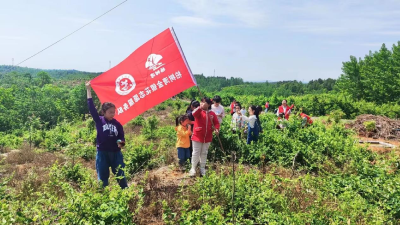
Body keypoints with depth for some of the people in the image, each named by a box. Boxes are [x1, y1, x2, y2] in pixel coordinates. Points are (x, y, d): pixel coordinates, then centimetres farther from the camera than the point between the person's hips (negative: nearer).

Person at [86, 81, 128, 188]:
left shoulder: (117, 124, 2)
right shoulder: (99, 120, -2)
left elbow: (122, 137, 7)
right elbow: (91, 107, -8)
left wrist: (121, 142, -17)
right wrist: (89, 90, -10)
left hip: (116, 153, 1)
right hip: (102, 153, -1)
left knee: (121, 176, 8)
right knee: (103, 178, 9)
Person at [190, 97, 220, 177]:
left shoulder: (212, 113, 2)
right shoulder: (199, 111, -7)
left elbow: (216, 123, 7)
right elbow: (194, 114, -30)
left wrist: (216, 129, -13)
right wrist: (200, 107, -46)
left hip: (207, 137, 3)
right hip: (197, 136, -3)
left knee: (204, 153, 15)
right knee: (196, 153, 4)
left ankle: (202, 169, 28)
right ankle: (193, 169, 16)